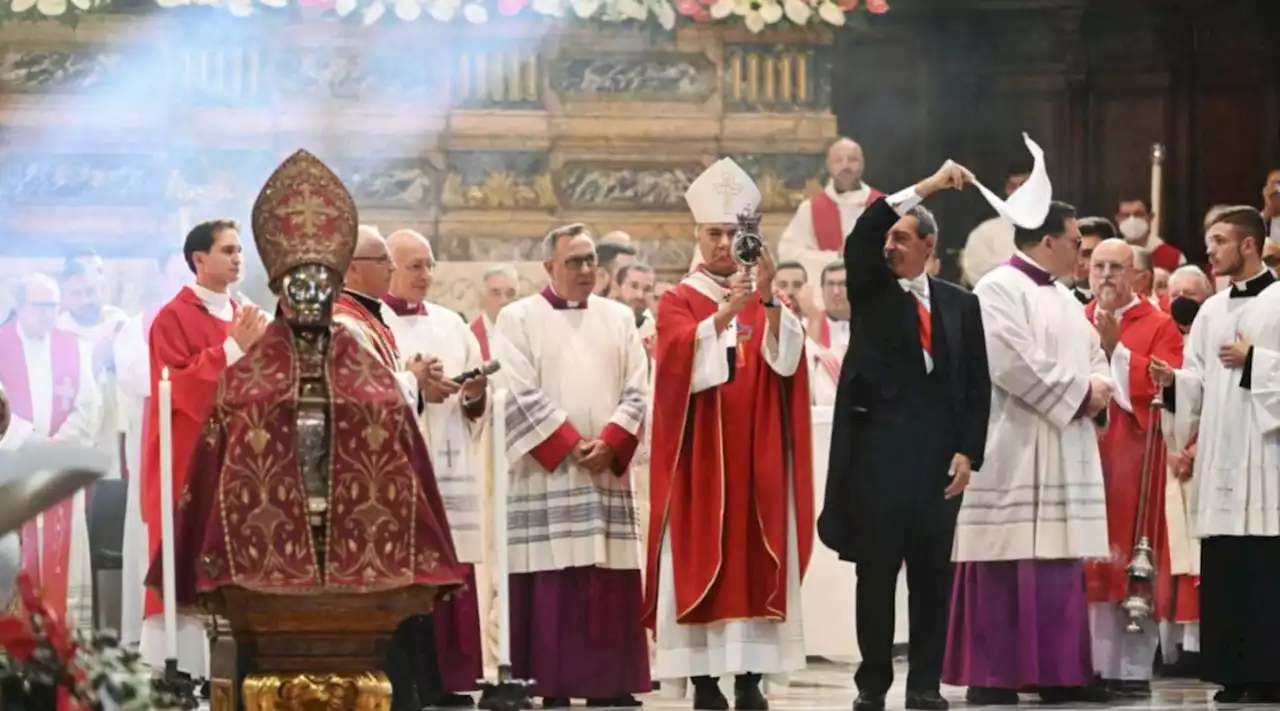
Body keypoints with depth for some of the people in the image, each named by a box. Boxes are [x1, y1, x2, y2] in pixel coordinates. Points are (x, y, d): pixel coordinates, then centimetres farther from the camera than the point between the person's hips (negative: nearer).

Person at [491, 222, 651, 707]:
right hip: (546, 473, -4)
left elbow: (635, 393, 7)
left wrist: (609, 444, -9)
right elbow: (519, 396, -7)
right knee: (552, 586, -6)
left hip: (608, 472, 4)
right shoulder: (519, 319, 2)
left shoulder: (619, 318, 14)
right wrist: (570, 445, -13)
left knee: (610, 585, 1)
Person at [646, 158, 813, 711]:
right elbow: (685, 365, -14)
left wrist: (767, 299, -21)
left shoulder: (766, 301, 13)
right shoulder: (678, 302, 4)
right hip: (701, 458, -2)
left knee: (756, 561, -1)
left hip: (757, 456, 2)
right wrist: (723, 314, -28)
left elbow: (786, 360, -7)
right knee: (702, 561, -5)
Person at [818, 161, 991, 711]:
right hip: (877, 453, -1)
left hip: (938, 458, 1)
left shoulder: (959, 304, 10)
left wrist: (967, 452, -1)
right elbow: (859, 239, -12)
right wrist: (926, 187, -15)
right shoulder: (870, 291, 7)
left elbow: (977, 384, 9)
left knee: (932, 576, 4)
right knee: (876, 573, 1)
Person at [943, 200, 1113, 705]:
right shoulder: (999, 289, -9)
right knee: (1009, 572, -10)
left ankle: (1059, 672, 12)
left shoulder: (1064, 298, 19)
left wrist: (1097, 388, -2)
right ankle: (994, 679, -8)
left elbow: (1094, 355, 21)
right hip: (1015, 452, -9)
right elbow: (1014, 364, -19)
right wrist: (1079, 392, -13)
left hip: (1065, 452, 9)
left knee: (1060, 569, 8)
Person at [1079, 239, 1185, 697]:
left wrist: (1116, 348, -16)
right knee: (1090, 565, 2)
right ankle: (1095, 666, 6)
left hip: (1132, 459, -3)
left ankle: (1134, 669, 1)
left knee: (1131, 563, -3)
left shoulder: (1159, 327, 2)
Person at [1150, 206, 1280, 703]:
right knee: (1221, 572, 3)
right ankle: (1233, 674, 6)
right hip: (1218, 457, 6)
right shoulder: (1210, 311, 17)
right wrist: (1173, 381, -3)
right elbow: (1197, 385, 15)